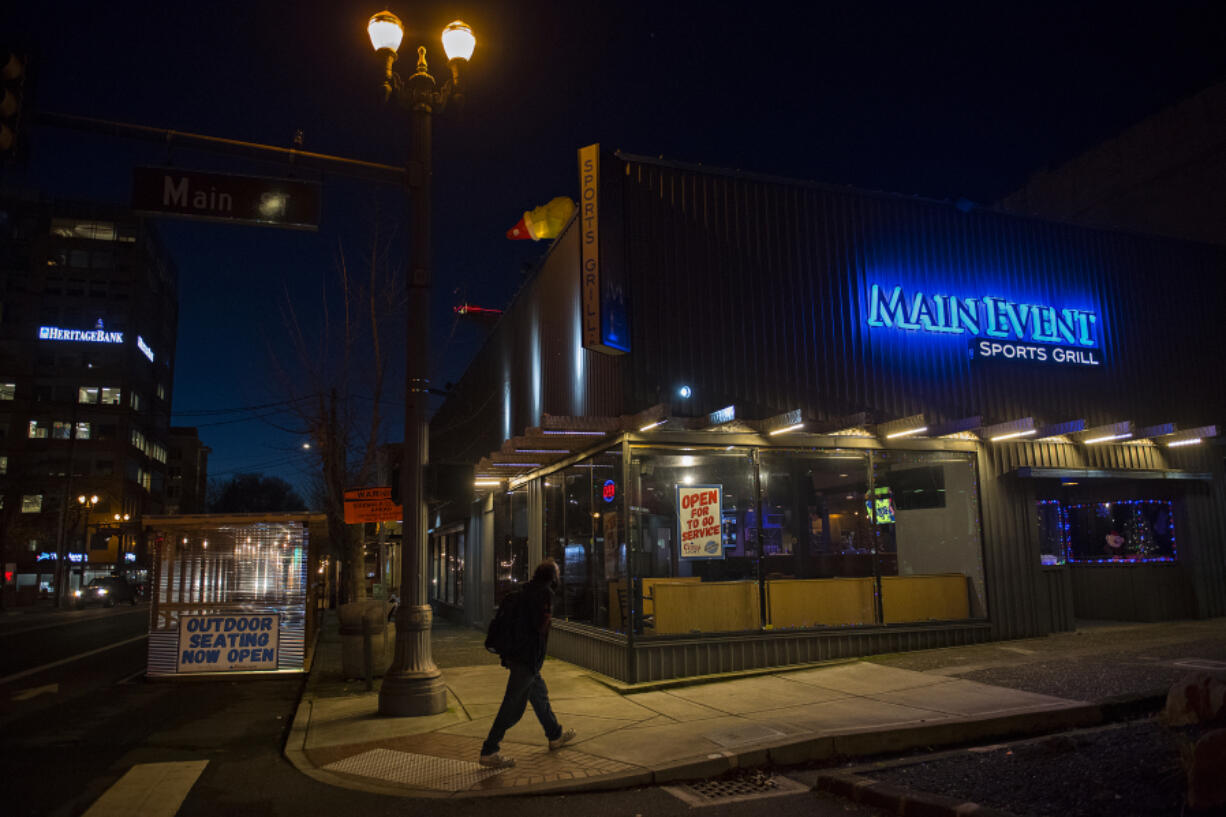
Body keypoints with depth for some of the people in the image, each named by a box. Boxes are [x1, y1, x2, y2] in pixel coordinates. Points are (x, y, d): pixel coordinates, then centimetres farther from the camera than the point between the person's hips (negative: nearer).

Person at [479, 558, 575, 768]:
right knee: (514, 706, -4)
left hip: (516, 654, 10)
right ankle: (488, 752, 0)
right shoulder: (545, 592, -14)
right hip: (528, 657, -10)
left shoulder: (526, 590, 12)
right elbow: (541, 624, -22)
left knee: (539, 695, 23)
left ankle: (555, 735, 39)